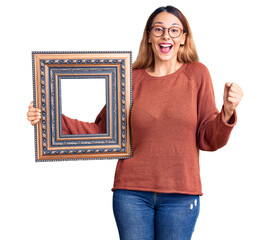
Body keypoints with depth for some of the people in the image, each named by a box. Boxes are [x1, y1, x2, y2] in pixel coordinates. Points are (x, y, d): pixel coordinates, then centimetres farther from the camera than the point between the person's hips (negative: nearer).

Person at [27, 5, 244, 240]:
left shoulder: (197, 74, 2)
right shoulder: (132, 79, 4)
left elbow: (208, 139, 1)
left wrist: (228, 112, -17)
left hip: (180, 196, 0)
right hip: (132, 192, 1)